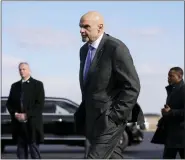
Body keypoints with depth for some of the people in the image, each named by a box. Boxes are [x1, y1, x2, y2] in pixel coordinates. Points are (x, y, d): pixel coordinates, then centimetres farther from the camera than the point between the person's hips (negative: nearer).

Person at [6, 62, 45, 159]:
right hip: (18, 124, 4)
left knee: (34, 151, -4)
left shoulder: (38, 84, 2)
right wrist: (15, 114, -6)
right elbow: (9, 103, 13)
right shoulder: (14, 86, 16)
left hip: (32, 124, -4)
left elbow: (40, 104, -7)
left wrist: (26, 115, -15)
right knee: (21, 151, 5)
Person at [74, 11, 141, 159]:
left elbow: (132, 86, -16)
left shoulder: (116, 48, -15)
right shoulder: (84, 50, 10)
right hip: (92, 117, 8)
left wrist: (115, 115, -18)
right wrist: (83, 112, 16)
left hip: (110, 118, -8)